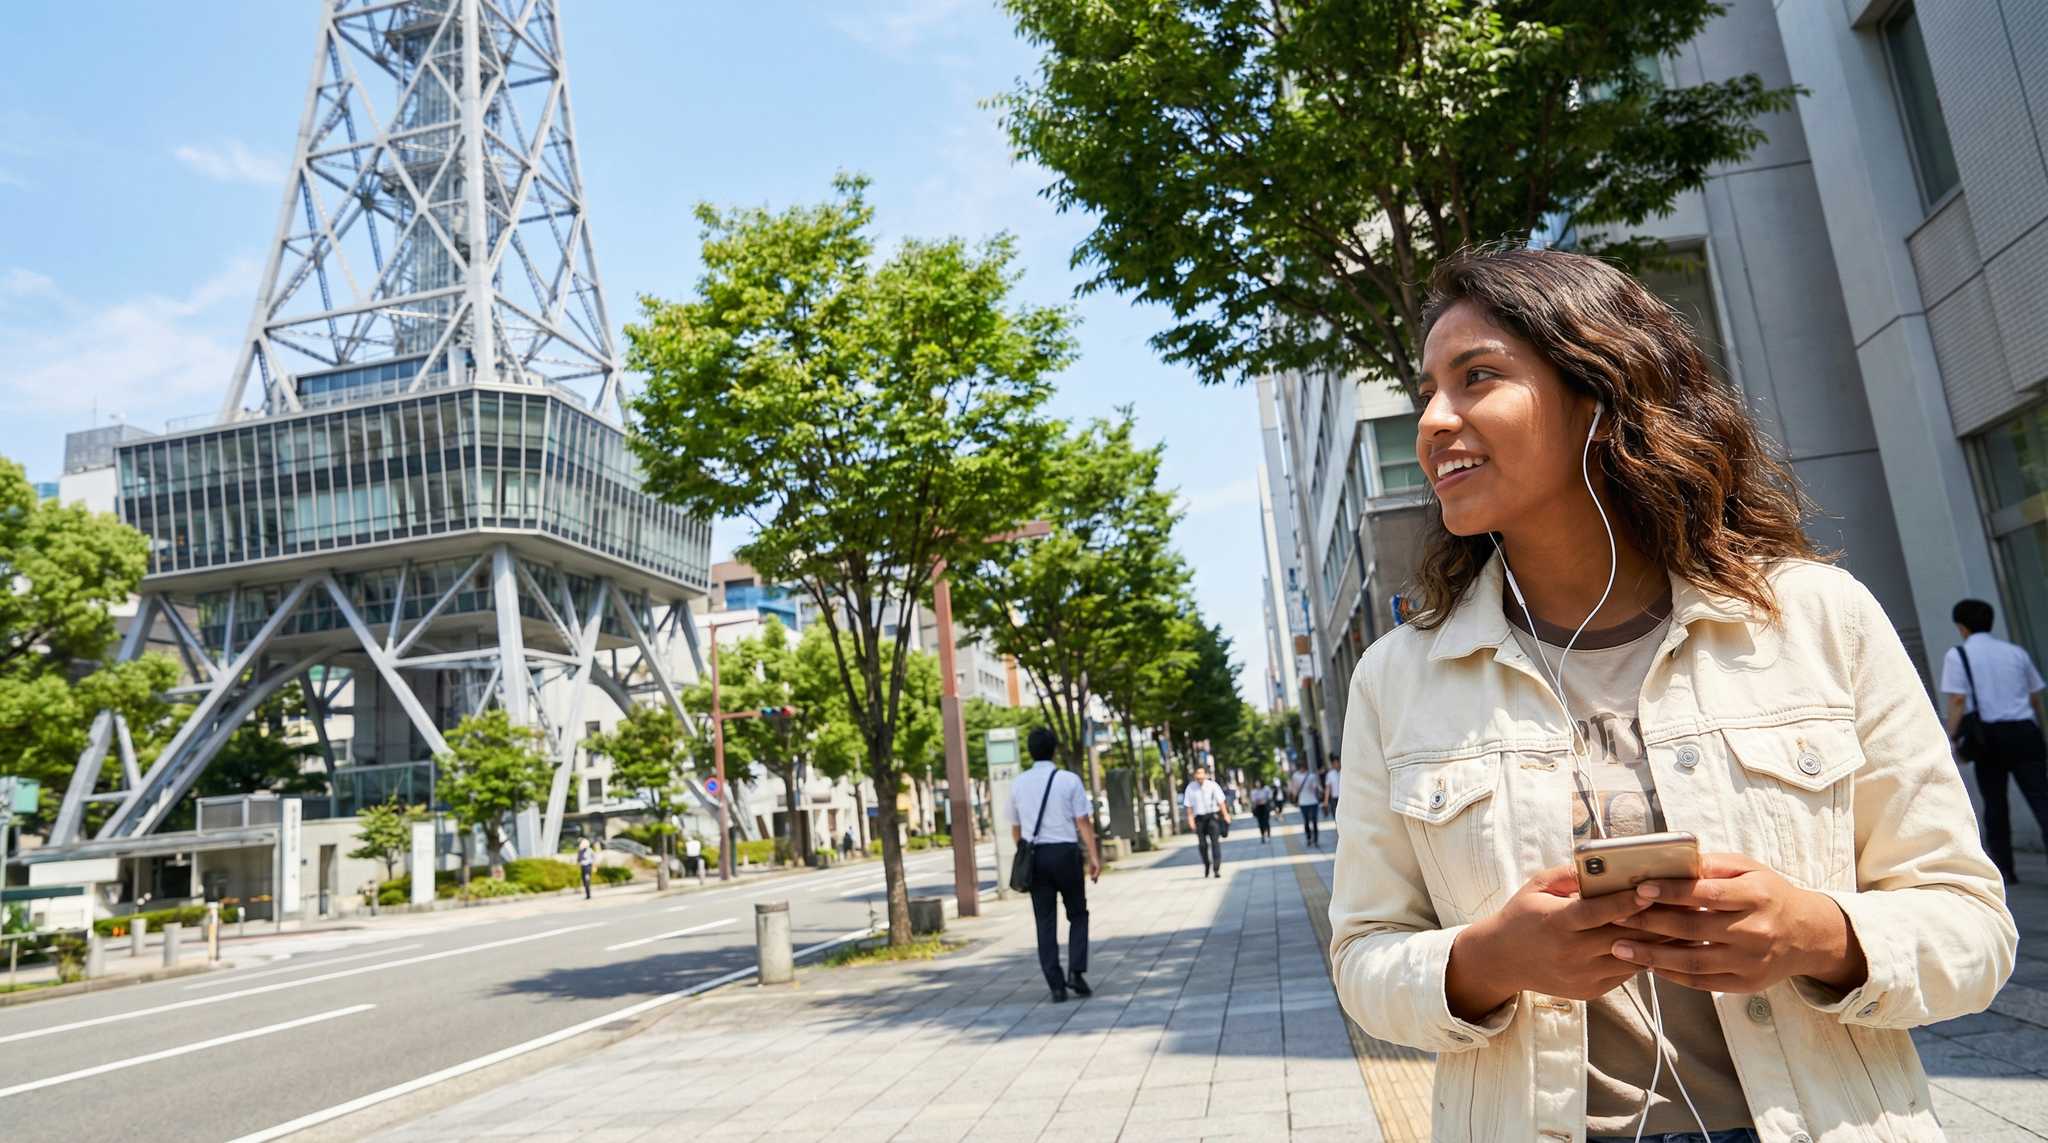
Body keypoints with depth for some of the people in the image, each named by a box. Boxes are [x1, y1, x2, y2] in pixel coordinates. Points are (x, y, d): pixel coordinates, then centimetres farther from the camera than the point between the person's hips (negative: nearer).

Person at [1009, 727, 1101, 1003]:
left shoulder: (1018, 783, 6)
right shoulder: (1069, 780, -4)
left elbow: (1015, 828, 13)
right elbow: (1083, 823, -9)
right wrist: (1094, 857, -8)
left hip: (1034, 856, 3)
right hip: (1065, 853, -3)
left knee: (1045, 922, 7)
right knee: (1078, 915, 13)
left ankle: (1056, 986, 4)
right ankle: (1076, 972, -3)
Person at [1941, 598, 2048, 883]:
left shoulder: (1957, 655, 0)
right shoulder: (2016, 652, 12)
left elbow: (1957, 700, -10)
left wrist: (1952, 738, -6)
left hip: (1988, 734, -2)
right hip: (2024, 731, 3)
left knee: (1995, 803, 9)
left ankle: (2004, 868, 15)